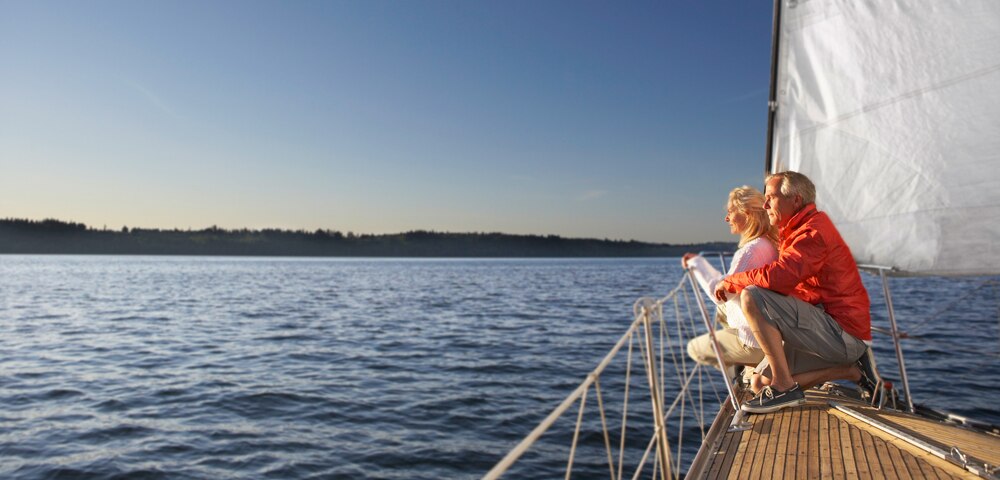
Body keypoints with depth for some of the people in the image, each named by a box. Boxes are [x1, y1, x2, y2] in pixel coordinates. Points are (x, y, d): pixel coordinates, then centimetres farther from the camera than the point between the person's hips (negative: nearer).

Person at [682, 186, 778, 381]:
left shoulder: (750, 251, -24)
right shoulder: (771, 244, 4)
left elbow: (720, 293, -20)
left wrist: (697, 263, -9)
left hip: (755, 342, -8)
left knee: (694, 348, 12)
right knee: (722, 308, 33)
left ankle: (748, 370, 6)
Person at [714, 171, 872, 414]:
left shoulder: (813, 231, -16)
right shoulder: (797, 232, 18)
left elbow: (779, 277, -31)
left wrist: (731, 282, -16)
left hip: (842, 333, -10)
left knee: (752, 298, -24)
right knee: (765, 380, 12)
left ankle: (784, 388, -18)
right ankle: (851, 370, 15)